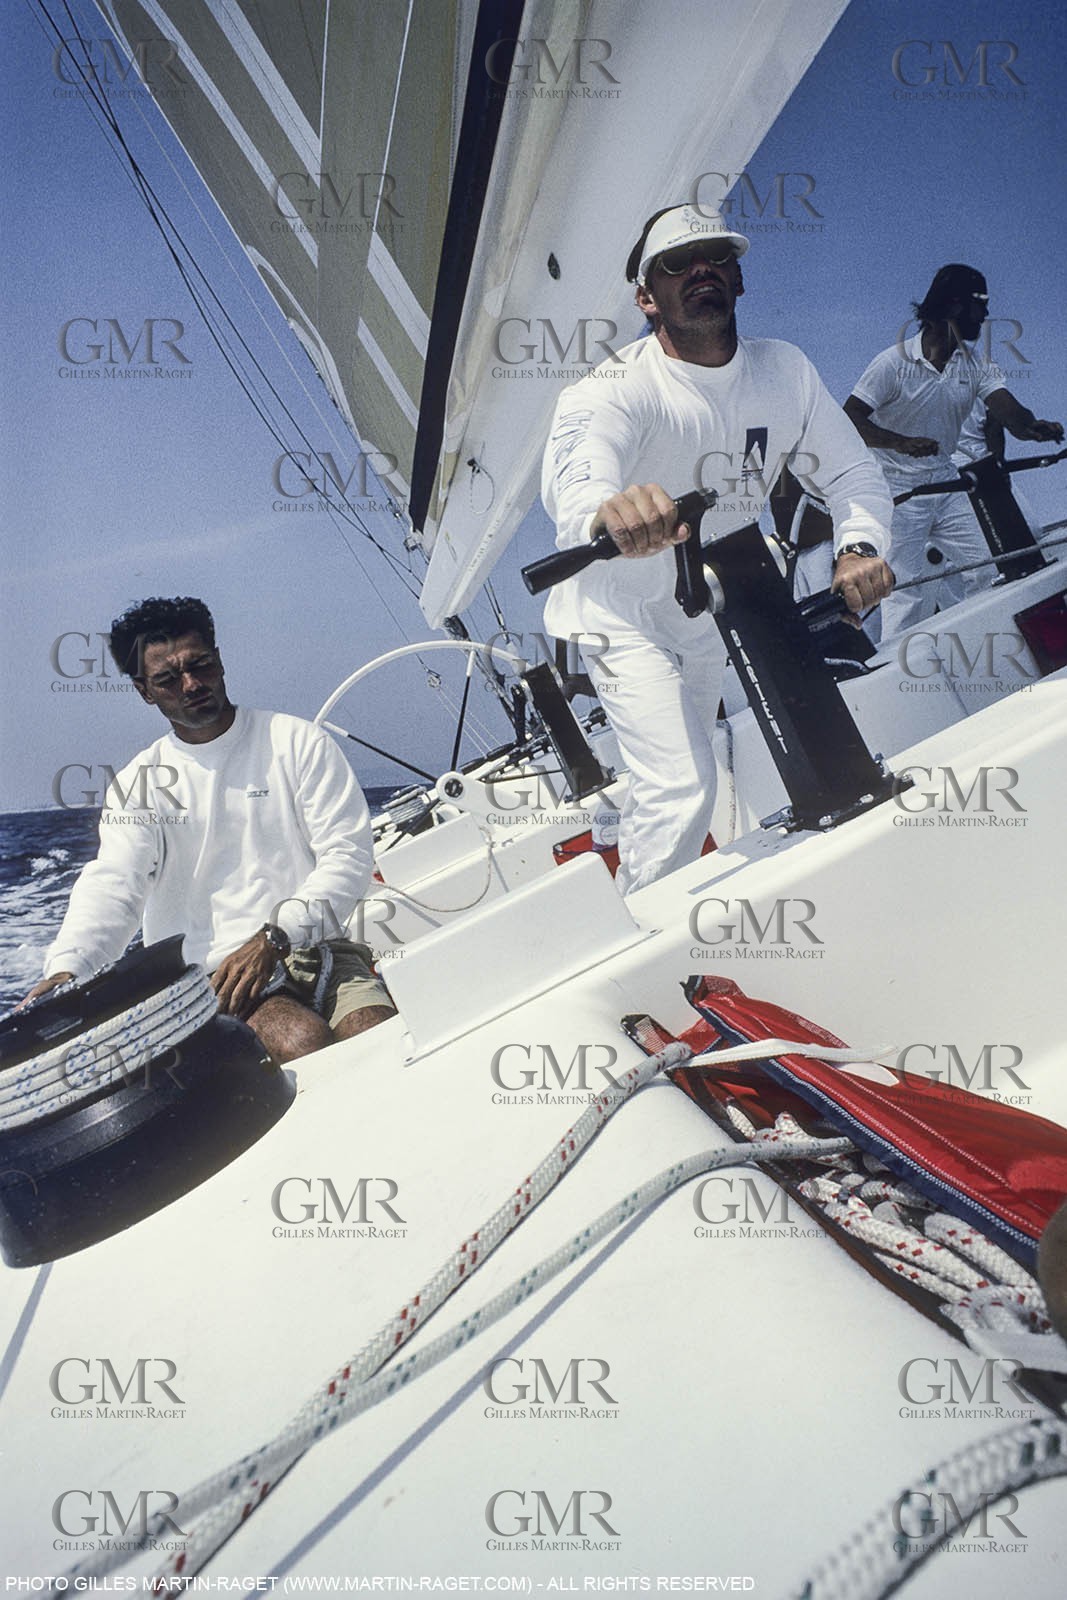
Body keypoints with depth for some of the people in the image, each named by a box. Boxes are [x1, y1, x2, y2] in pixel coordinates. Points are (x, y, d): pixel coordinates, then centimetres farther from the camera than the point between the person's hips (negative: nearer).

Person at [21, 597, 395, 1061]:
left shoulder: (297, 742, 6)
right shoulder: (137, 784, 9)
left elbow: (348, 853, -1)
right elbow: (113, 884, -7)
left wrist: (275, 937, -15)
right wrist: (66, 967, -29)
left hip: (312, 948, 1)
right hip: (211, 971, -1)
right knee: (301, 1042, -31)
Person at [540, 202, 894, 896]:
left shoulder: (783, 369, -11)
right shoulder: (615, 389, -28)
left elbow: (852, 471, -8)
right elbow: (576, 480, -49)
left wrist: (861, 547, -31)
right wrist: (608, 511, -74)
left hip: (712, 610, 6)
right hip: (621, 610, -6)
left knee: (675, 782, 23)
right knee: (684, 784, -20)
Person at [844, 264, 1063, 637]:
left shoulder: (977, 365, 3)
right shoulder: (895, 362, -13)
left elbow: (1008, 410, -11)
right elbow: (849, 421, -19)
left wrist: (1033, 427, -36)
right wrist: (902, 443, -35)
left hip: (945, 484, 6)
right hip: (898, 490, -6)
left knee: (986, 573, 3)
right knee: (910, 595, -10)